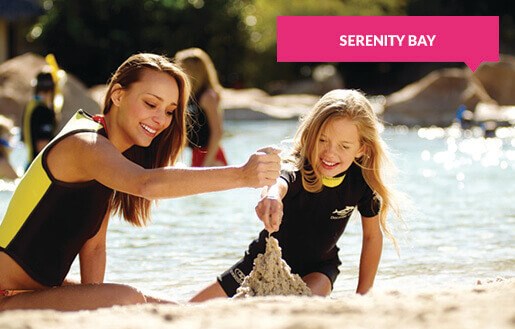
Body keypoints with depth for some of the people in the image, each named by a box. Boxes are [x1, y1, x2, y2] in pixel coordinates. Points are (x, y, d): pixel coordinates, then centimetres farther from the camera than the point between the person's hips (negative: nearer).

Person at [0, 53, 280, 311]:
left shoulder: (110, 153, 11)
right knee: (126, 300, -30)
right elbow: (147, 184, -42)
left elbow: (93, 245, 7)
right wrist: (240, 176, -49)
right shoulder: (85, 144, -20)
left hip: (44, 291, 9)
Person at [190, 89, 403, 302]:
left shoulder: (361, 183, -20)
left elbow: (372, 236, -5)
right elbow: (281, 182, -57)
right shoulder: (300, 171, -31)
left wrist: (361, 296, -6)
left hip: (317, 268, 1)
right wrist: (273, 195, -83)